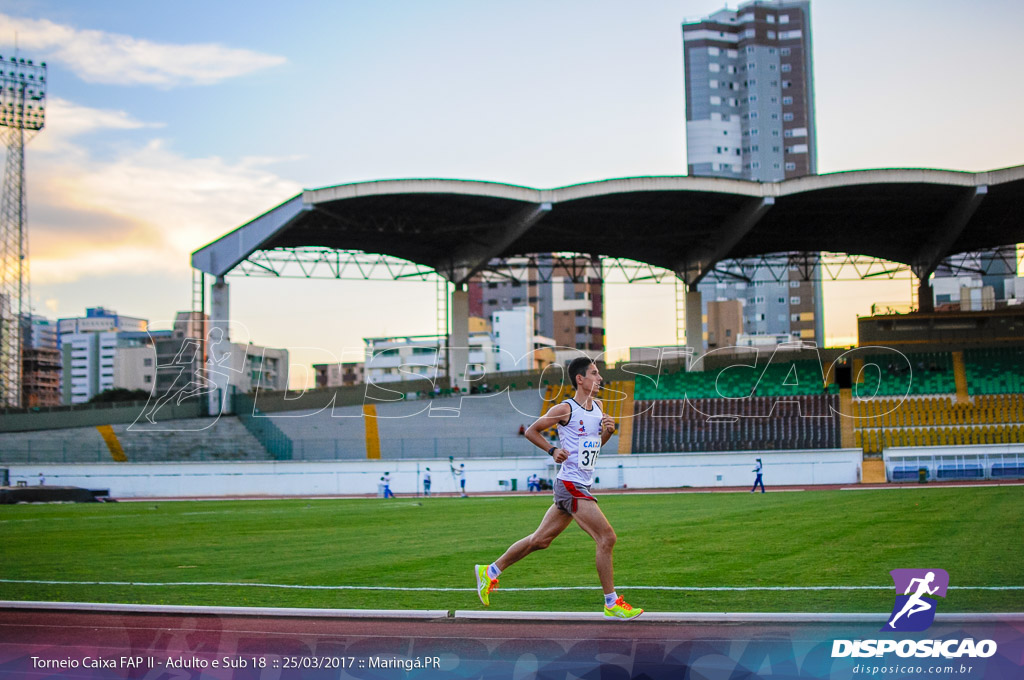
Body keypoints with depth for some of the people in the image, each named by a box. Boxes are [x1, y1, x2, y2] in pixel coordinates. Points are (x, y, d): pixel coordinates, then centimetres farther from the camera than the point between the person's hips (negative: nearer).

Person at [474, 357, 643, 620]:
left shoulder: (598, 407, 12)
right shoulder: (566, 409, -10)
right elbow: (531, 431, 0)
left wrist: (608, 431, 3)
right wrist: (553, 450, -12)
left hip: (580, 487, 8)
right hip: (570, 484, -8)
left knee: (540, 540, 13)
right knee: (607, 537, -11)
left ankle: (490, 571, 24)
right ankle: (612, 604, -3)